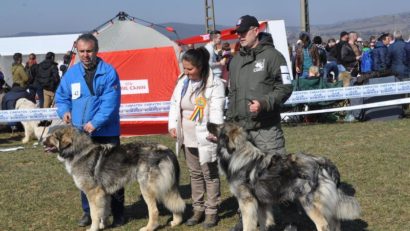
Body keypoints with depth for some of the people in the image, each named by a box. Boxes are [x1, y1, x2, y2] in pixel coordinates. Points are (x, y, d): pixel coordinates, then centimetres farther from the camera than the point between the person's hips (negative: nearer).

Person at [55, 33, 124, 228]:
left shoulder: (108, 72, -8)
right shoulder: (71, 73, 6)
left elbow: (110, 102, -16)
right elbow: (61, 96, 15)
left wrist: (96, 122, -25)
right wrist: (65, 111, -6)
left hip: (106, 133, -4)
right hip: (81, 134, 5)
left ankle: (118, 213, 14)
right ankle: (88, 212, 25)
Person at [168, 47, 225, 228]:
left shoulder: (215, 84, -13)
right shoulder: (182, 82, 6)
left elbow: (217, 111, -18)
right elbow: (174, 105, 12)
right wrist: (173, 125, -2)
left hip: (205, 139, -6)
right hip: (188, 138, 6)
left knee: (210, 175, 3)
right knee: (194, 173, 15)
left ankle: (211, 211, 13)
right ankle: (198, 209, 26)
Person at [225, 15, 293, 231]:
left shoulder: (272, 55, -4)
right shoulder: (235, 60, 16)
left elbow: (285, 88, -8)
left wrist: (264, 102, -22)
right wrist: (229, 121, 16)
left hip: (267, 127, -6)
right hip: (241, 128, 6)